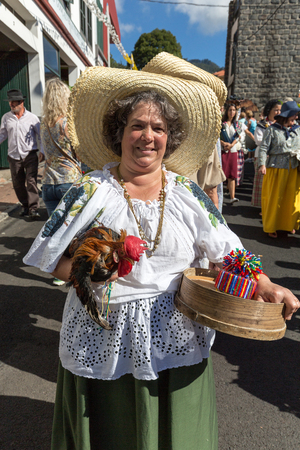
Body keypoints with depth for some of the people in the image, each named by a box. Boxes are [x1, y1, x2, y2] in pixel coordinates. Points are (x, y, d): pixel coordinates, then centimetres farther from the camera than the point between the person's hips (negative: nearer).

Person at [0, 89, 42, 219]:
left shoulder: (32, 118, 1)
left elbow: (41, 135, 3)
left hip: (30, 155, -3)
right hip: (14, 156, 3)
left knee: (31, 181, -13)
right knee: (17, 184, 7)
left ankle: (33, 208, -11)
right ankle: (25, 206, 22)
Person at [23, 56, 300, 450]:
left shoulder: (186, 192, 0)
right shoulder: (91, 191, -5)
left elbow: (228, 250, 2)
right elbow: (51, 260, -3)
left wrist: (266, 287, -11)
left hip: (176, 341, 2)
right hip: (104, 340, -1)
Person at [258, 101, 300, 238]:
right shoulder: (272, 130, -2)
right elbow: (264, 148, -8)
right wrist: (262, 164, -20)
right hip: (276, 168, -5)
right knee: (274, 198, 0)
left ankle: (289, 224, 27)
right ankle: (271, 227, 14)